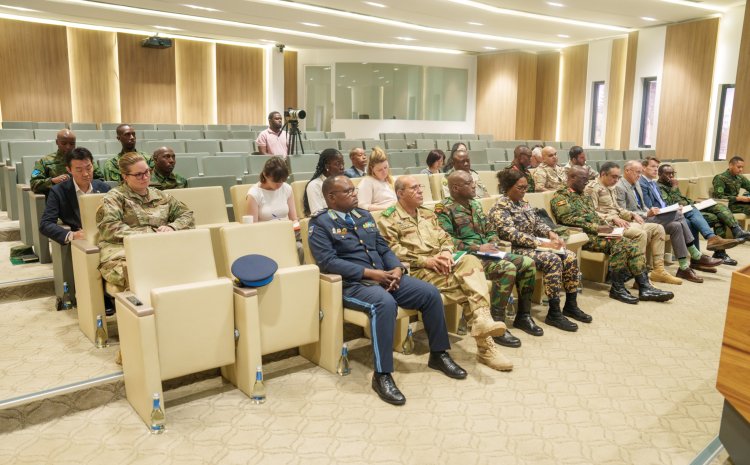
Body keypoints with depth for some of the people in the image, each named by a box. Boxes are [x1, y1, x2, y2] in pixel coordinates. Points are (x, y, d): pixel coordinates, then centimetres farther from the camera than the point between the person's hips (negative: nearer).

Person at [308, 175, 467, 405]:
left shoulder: (364, 215, 18)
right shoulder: (320, 223, -4)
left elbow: (383, 248, 17)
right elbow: (327, 261, -16)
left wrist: (396, 268, -5)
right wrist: (370, 273, -20)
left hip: (385, 277, 7)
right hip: (352, 284, -7)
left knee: (430, 293, -7)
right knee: (384, 303, -37)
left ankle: (438, 354, 10)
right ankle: (382, 375, -29)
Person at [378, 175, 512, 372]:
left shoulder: (427, 213, 25)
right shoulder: (389, 219, 1)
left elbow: (444, 237, 19)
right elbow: (392, 251, -11)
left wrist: (446, 252, -5)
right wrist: (425, 260, -17)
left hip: (440, 264, 6)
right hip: (416, 270, -6)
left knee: (470, 261, -27)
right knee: (466, 283, -27)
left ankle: (481, 320, -40)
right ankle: (485, 344, -25)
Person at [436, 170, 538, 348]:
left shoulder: (475, 204, 18)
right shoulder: (444, 209, -8)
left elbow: (491, 231, 23)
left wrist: (492, 244, -1)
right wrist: (477, 248, -18)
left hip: (487, 253, 9)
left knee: (528, 263, -3)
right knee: (508, 268, -30)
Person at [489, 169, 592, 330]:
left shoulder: (523, 203, 15)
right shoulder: (500, 207, -13)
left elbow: (537, 223, 19)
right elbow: (512, 235, -23)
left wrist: (551, 233, -2)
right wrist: (541, 243, -24)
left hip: (534, 246, 9)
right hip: (516, 250, -9)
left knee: (570, 257, -7)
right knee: (553, 260, -29)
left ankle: (571, 305, 3)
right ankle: (554, 313, -22)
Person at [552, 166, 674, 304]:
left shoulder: (583, 196, 26)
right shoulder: (560, 197, -3)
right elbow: (568, 219, -17)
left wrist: (606, 227, 2)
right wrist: (597, 228, -20)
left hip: (596, 233, 9)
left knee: (630, 244, -11)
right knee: (618, 243, -27)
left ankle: (644, 287, -16)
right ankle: (617, 288, -18)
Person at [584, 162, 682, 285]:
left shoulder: (610, 188, 23)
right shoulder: (592, 188, -9)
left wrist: (632, 215, 10)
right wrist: (613, 218, -22)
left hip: (618, 222, 10)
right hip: (607, 225, -10)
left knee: (657, 228, 2)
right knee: (640, 233, -31)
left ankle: (658, 269, -1)